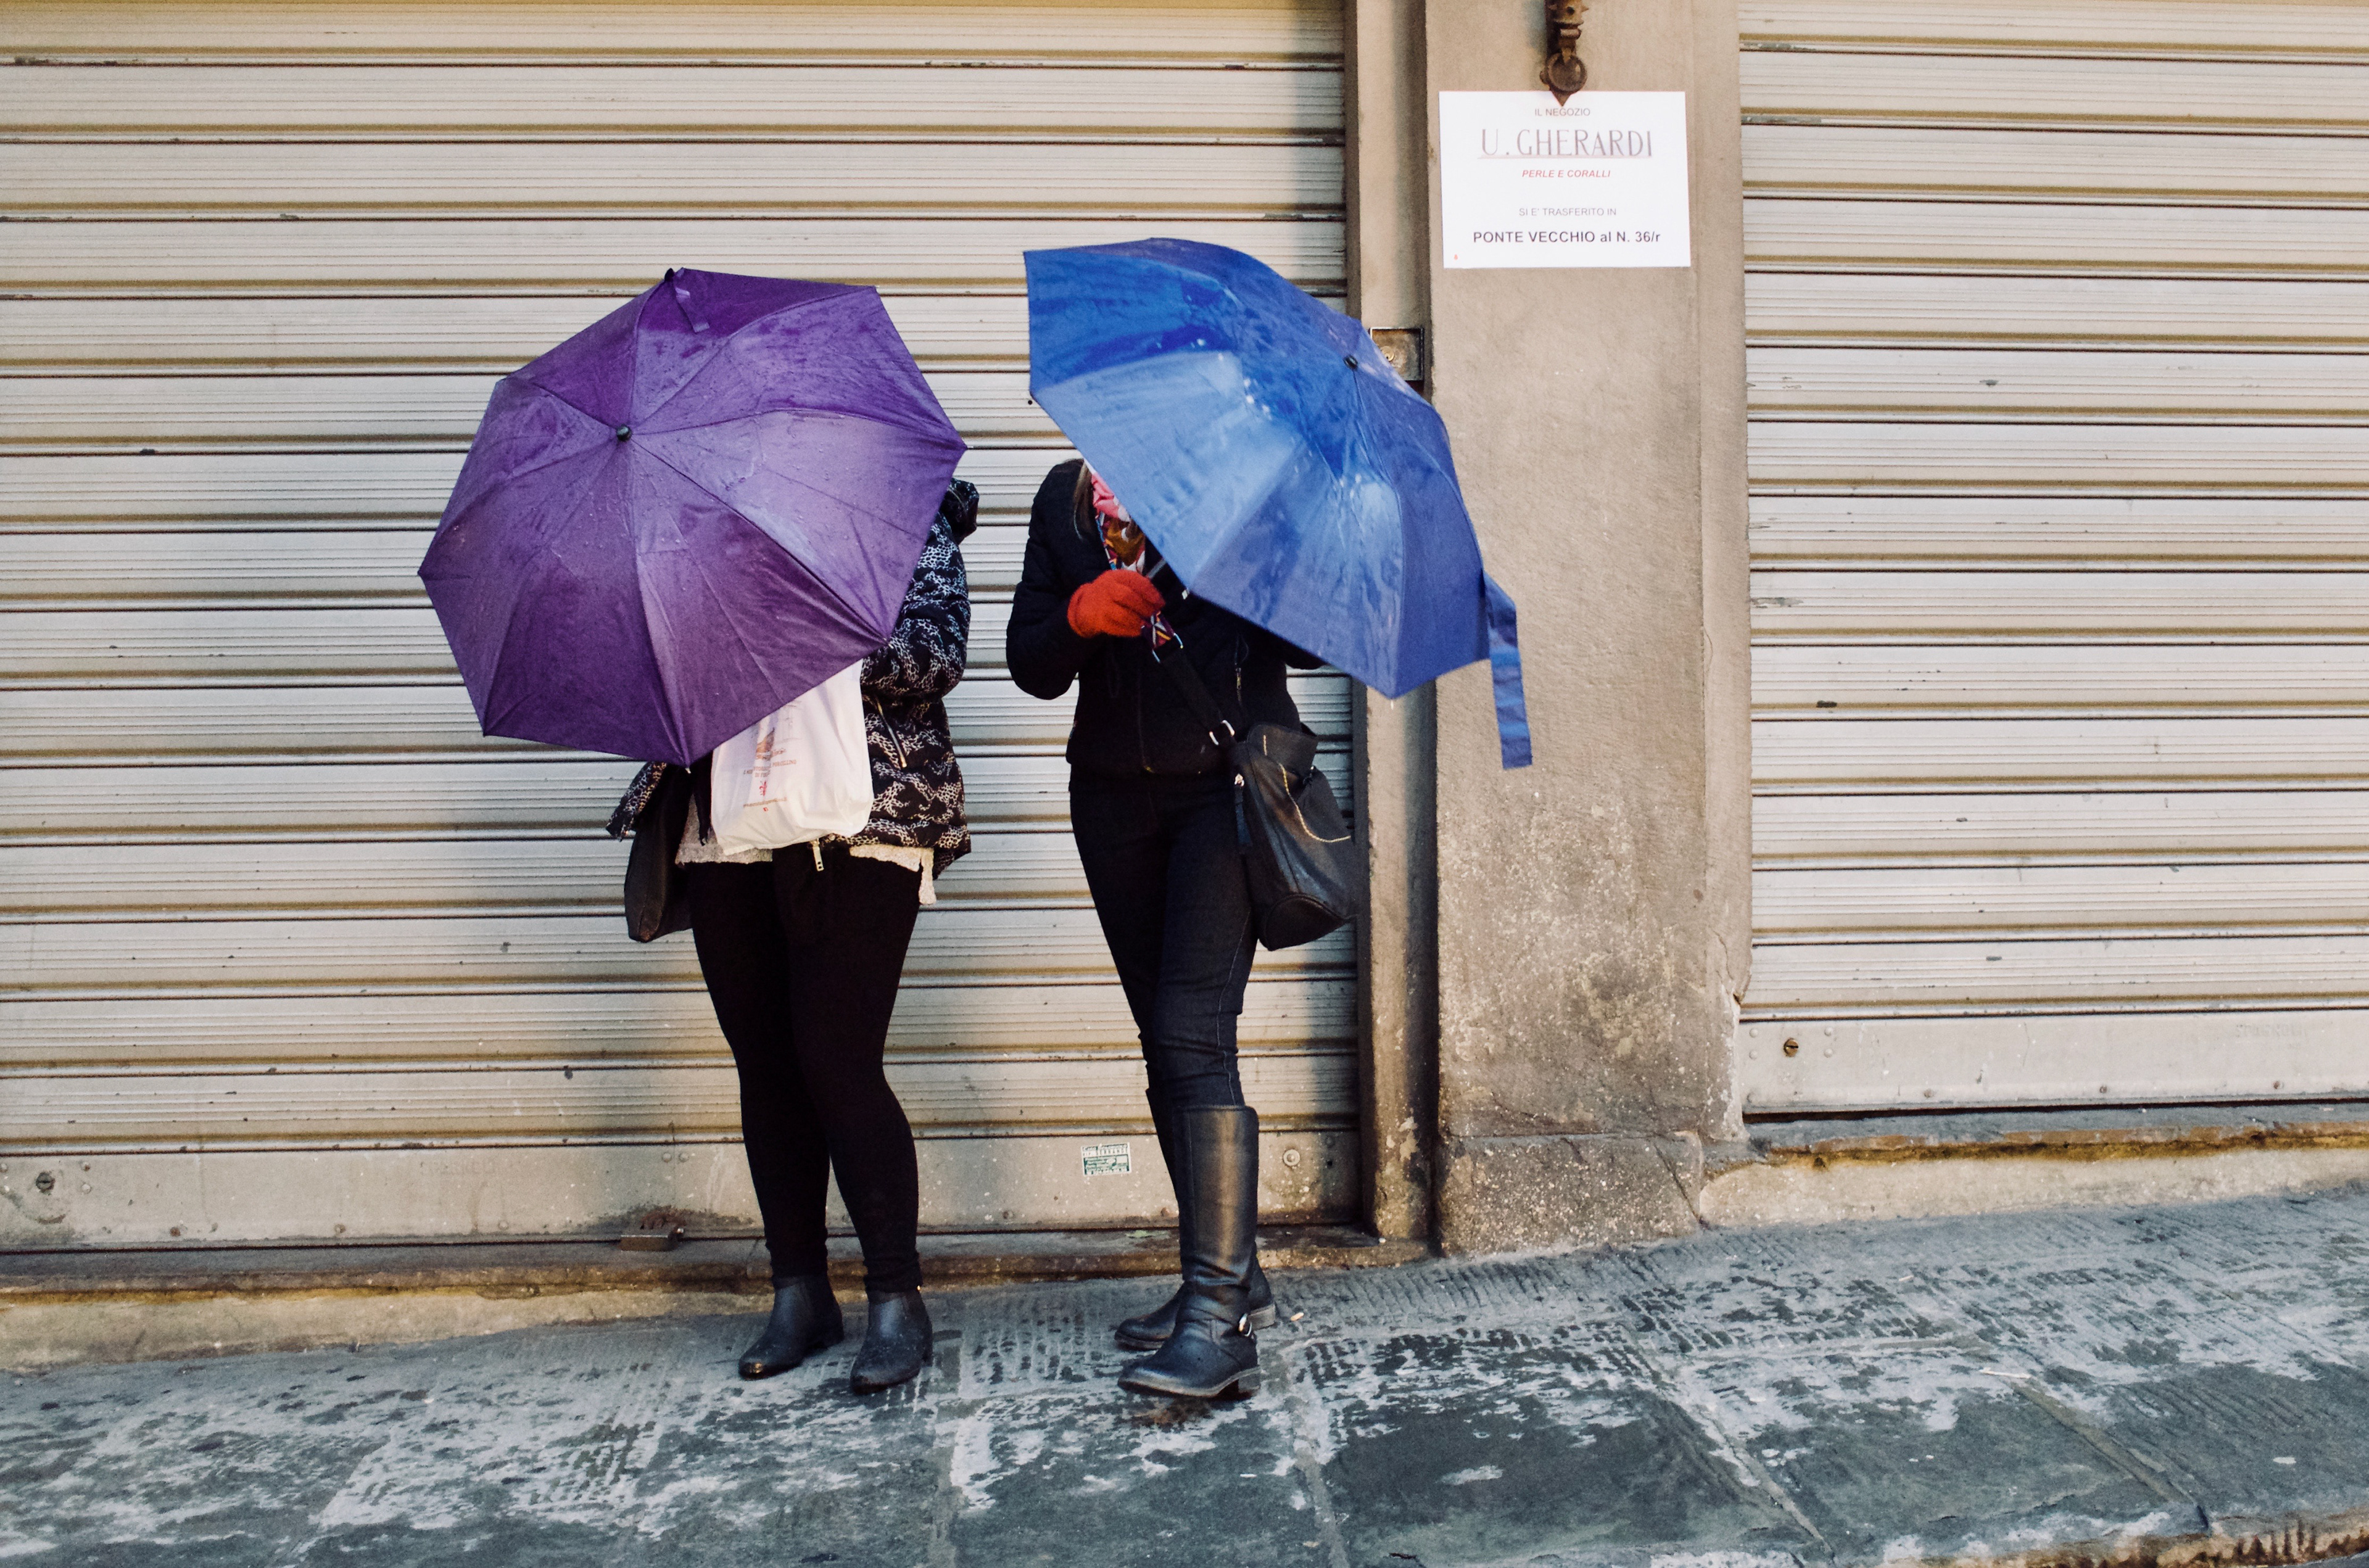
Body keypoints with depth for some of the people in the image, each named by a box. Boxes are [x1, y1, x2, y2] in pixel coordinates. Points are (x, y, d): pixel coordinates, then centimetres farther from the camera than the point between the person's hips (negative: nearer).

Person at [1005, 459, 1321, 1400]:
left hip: (1229, 783, -5)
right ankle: (1234, 1275, 21)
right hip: (1113, 794, 5)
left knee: (1194, 1033, -15)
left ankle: (1220, 1317, -13)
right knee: (1164, 1041, 8)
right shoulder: (1066, 495, 12)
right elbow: (1031, 666, 7)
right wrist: (1077, 618, -14)